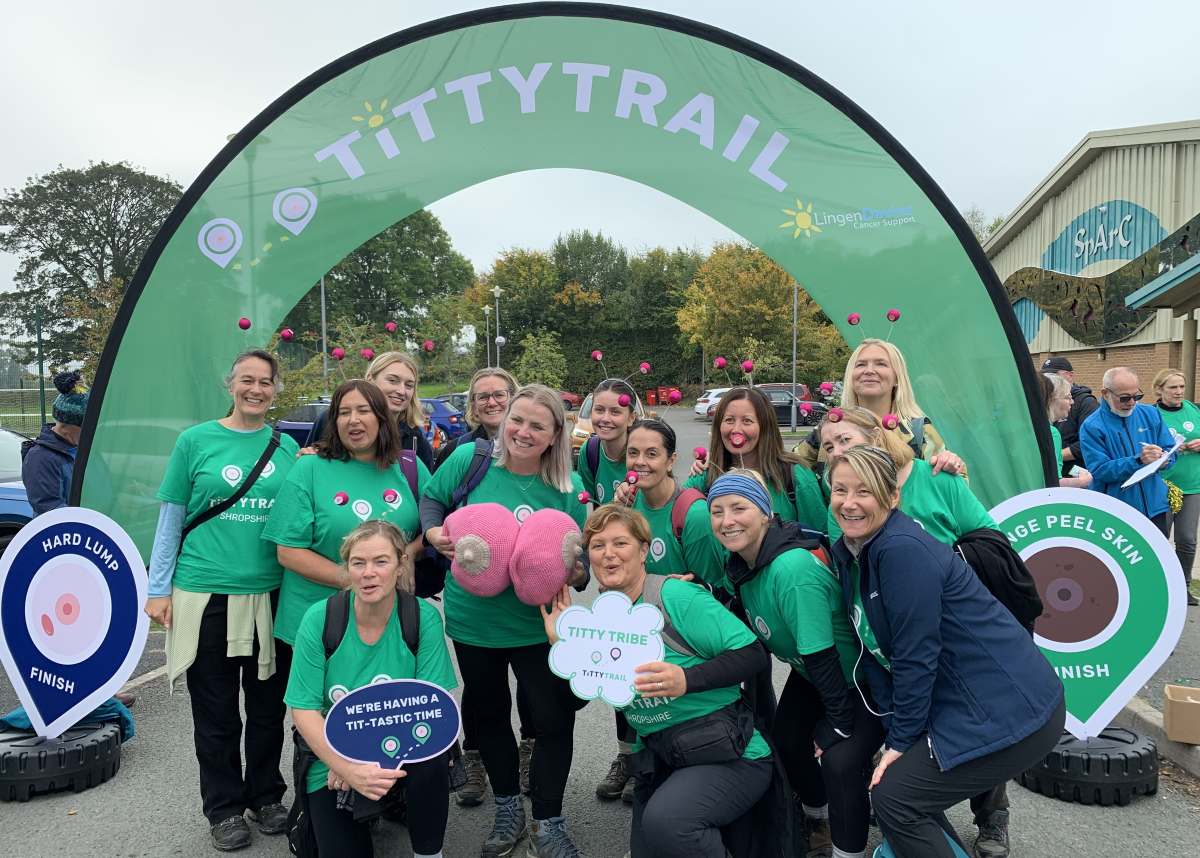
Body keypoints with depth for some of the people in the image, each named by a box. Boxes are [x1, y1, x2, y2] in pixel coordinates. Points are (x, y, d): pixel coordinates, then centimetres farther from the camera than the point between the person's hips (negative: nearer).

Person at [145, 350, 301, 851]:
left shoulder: (286, 447, 5)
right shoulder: (196, 441, -1)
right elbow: (170, 520, 2)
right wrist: (159, 589, 0)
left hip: (271, 595, 2)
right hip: (205, 592, -2)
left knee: (268, 705, 13)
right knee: (216, 710, 9)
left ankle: (266, 796, 32)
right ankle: (224, 808, 27)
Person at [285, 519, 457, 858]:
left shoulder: (424, 618, -15)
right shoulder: (319, 619, -14)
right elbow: (304, 710, -11)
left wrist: (381, 759, -24)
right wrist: (349, 768, -22)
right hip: (332, 758, 1)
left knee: (432, 757, -31)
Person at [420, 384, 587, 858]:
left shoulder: (568, 488, -10)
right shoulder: (469, 459, -10)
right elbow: (431, 498, 6)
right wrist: (434, 532, -13)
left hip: (536, 623, -1)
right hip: (472, 619, 1)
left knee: (555, 720, 2)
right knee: (488, 714, 18)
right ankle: (507, 810, 43)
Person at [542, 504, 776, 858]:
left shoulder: (678, 597, -16)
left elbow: (753, 654, -18)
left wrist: (687, 679, -31)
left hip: (729, 756, -7)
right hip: (656, 762, 8)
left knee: (665, 820, -32)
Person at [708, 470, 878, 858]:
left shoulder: (792, 570, -35)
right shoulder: (739, 563, -9)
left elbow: (821, 656, -30)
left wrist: (839, 724, -22)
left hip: (859, 675, -8)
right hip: (811, 672, 8)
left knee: (839, 760, -21)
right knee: (787, 741, 12)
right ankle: (817, 821, 40)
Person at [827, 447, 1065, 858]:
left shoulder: (903, 549, -23)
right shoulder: (848, 553, 4)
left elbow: (916, 655, -21)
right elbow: (875, 655, 7)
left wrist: (900, 740, -11)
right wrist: (896, 737, 3)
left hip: (1013, 711, -8)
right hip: (965, 705, 9)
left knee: (894, 795, -8)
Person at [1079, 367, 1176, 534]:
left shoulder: (1151, 414, 7)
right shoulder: (1091, 427, -10)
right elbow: (1099, 470, -17)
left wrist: (1163, 459, -14)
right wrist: (1138, 460, -26)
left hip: (1155, 506, 4)